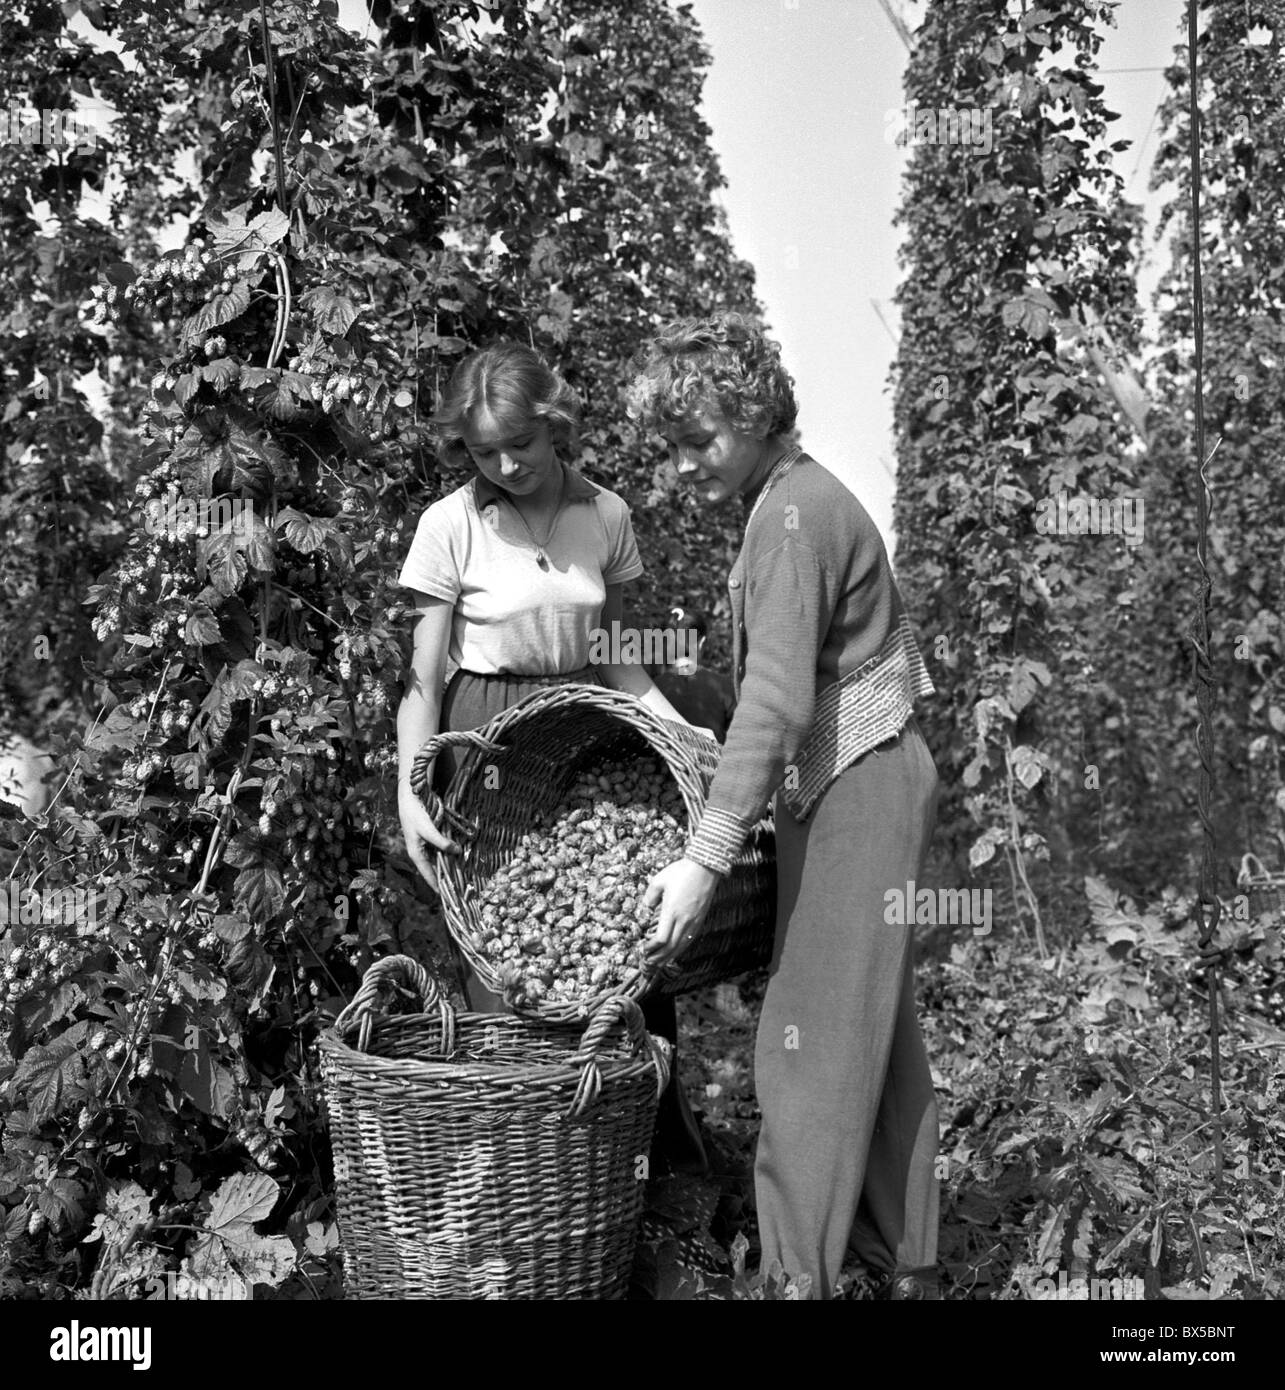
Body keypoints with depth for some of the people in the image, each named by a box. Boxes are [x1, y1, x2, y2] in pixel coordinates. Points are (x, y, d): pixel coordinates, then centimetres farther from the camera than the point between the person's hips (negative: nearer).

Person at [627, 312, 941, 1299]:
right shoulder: (800, 496, 14)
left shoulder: (793, 513, -17)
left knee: (814, 1039, -5)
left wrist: (706, 857, -29)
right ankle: (905, 1260, 29)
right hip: (869, 778, 10)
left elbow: (779, 698, -26)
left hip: (855, 789, -10)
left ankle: (800, 1273, 4)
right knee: (878, 1030, 16)